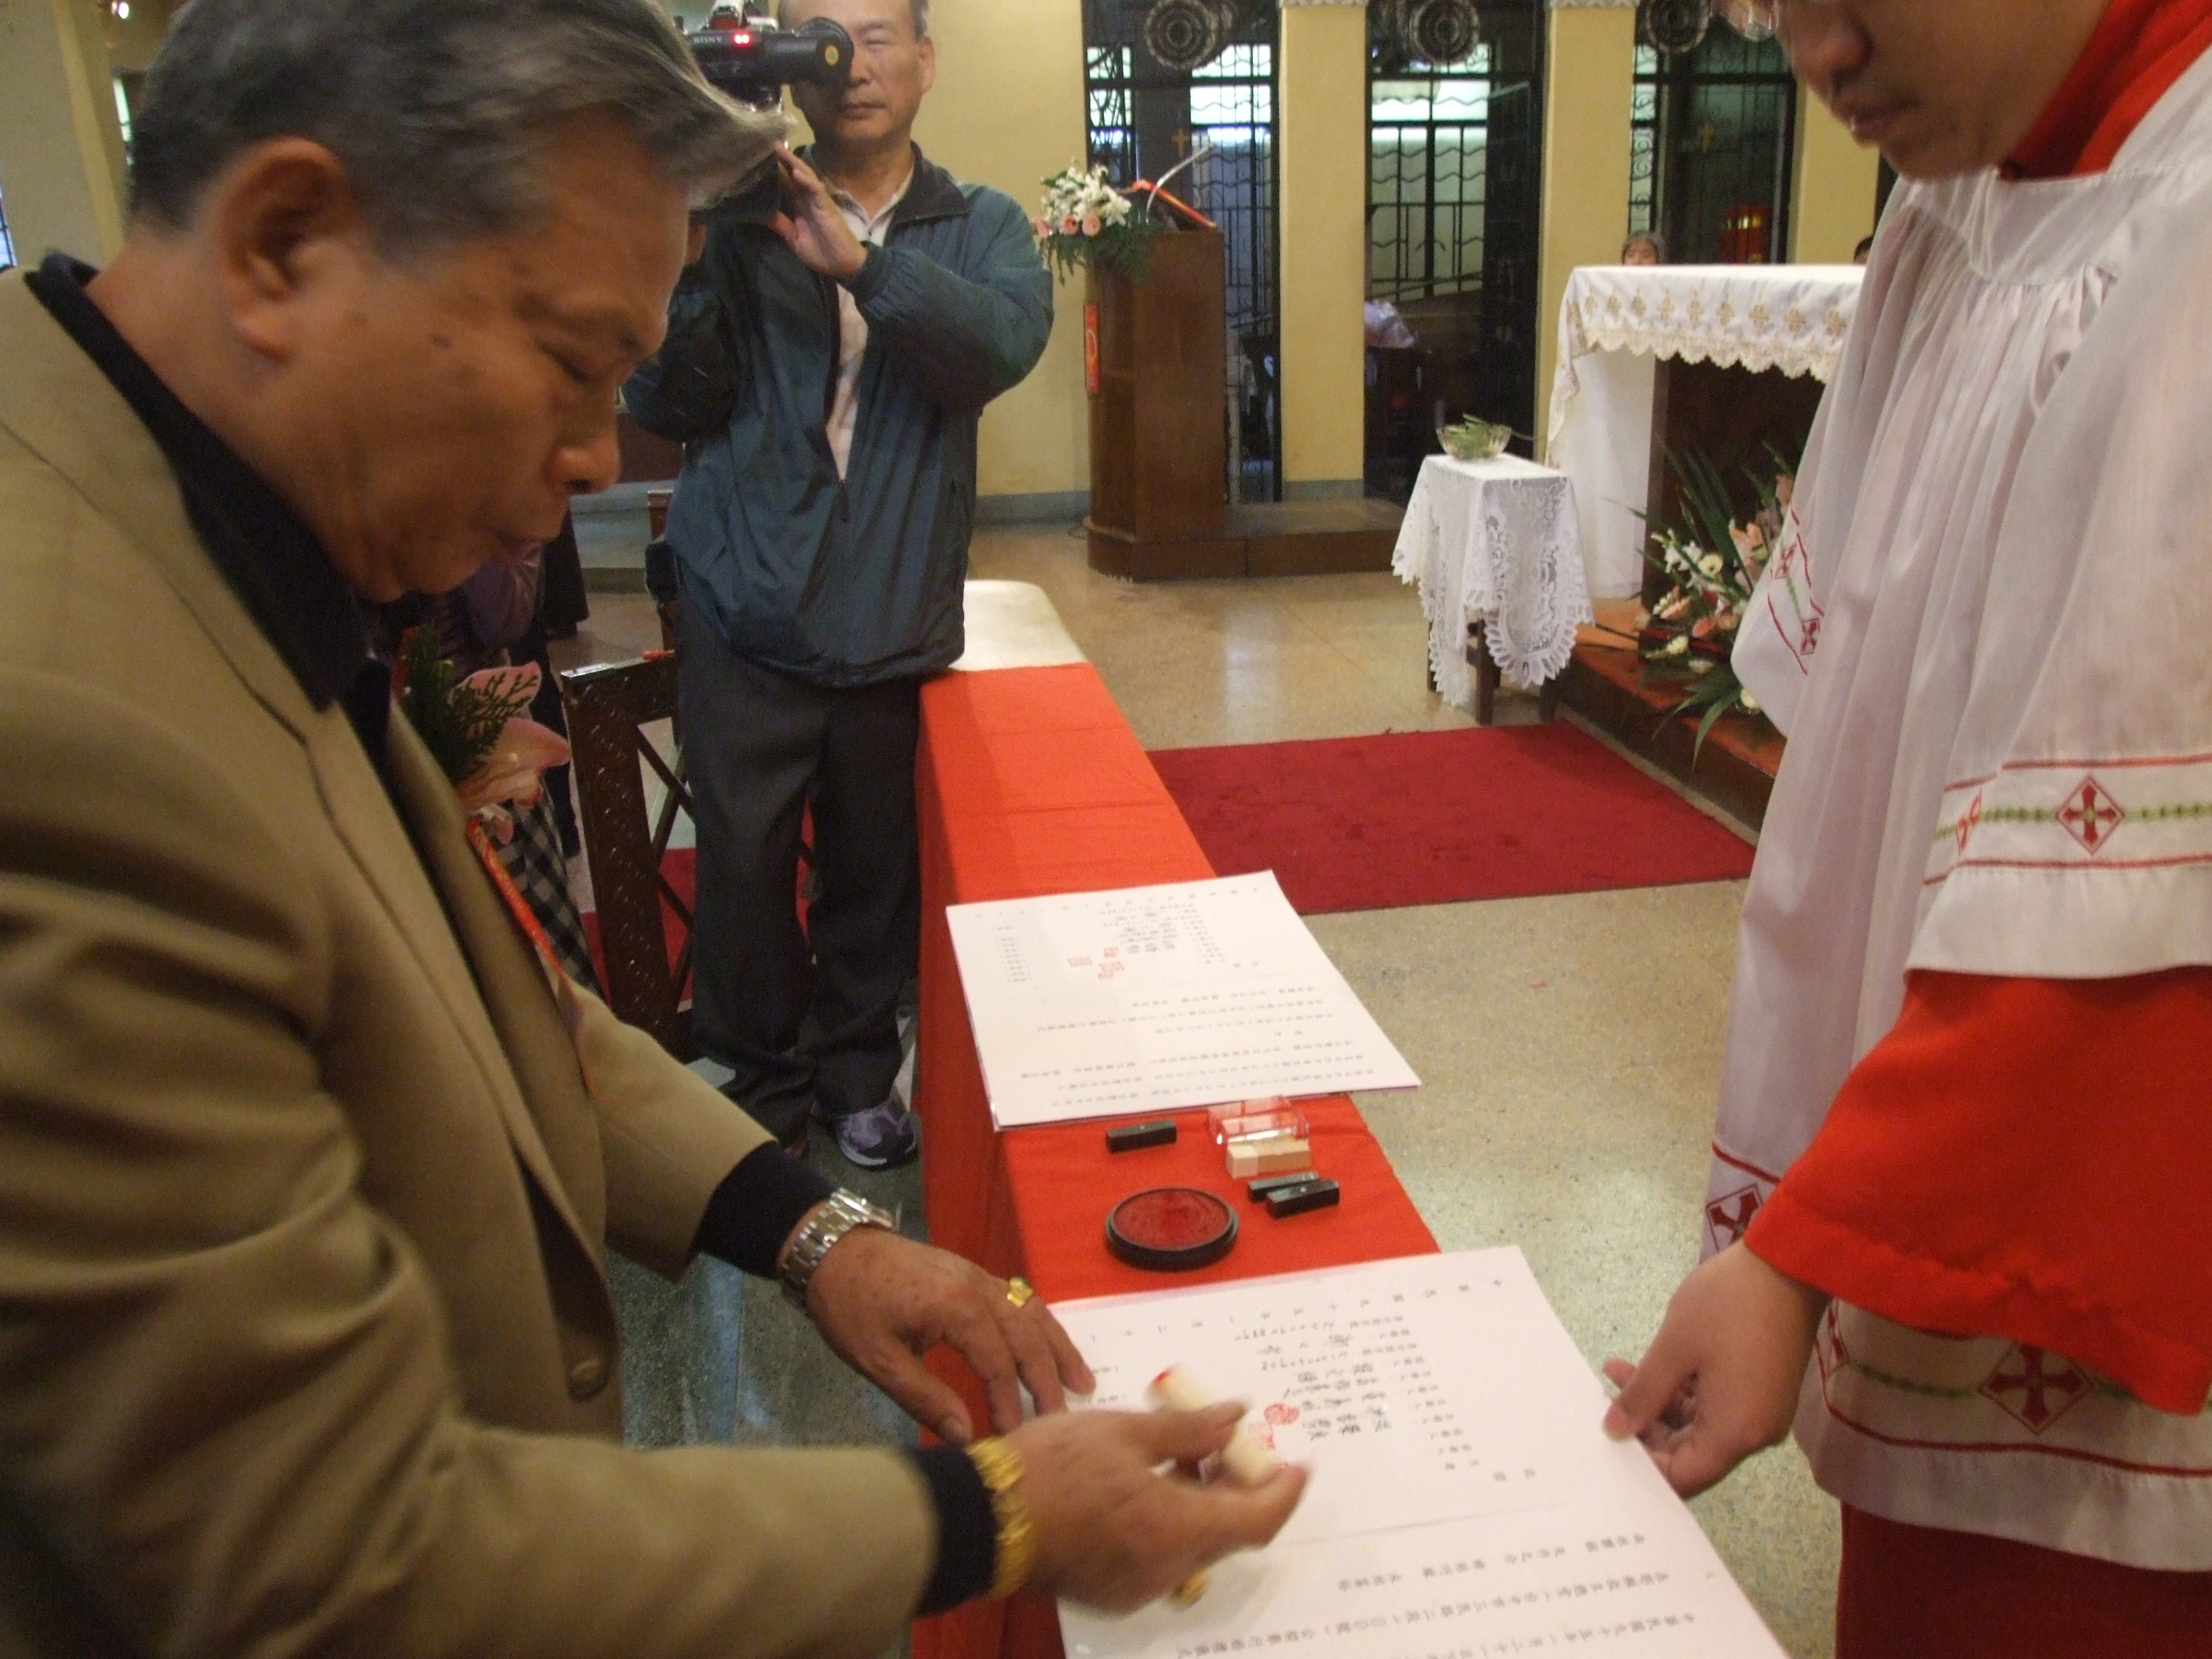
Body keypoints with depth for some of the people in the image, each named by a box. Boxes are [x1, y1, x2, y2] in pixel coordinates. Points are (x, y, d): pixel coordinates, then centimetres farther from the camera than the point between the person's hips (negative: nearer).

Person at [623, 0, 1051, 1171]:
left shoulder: (979, 227, 7)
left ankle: (856, 1067, 32)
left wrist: (855, 259, -27)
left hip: (896, 623, 1)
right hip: (746, 621, -1)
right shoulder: (736, 218, 3)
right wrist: (688, 264, -18)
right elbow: (664, 407, -4)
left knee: (875, 866, 11)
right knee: (743, 865, 3)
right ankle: (763, 1080, 25)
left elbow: (1005, 345, -15)